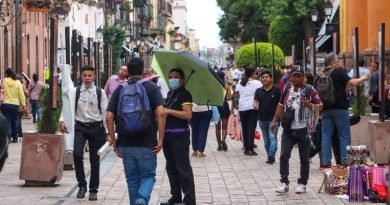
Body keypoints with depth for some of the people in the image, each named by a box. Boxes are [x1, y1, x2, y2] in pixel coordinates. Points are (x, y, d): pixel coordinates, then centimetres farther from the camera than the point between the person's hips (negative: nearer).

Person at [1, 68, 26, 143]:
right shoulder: (18, 82, 0)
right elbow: (21, 94, 0)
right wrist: (23, 104, 3)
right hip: (15, 105, 2)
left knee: (7, 121, 1)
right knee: (14, 121, 13)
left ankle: (8, 138, -7)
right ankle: (15, 138, 18)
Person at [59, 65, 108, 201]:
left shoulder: (100, 93, -1)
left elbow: (105, 112, -1)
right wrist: (62, 120, -13)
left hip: (96, 127, 0)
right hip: (80, 126, 0)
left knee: (94, 159, 8)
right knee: (77, 154, -20)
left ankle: (93, 190, 21)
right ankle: (82, 185, 0)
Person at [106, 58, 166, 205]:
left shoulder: (120, 89, 5)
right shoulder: (151, 88, -1)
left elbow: (109, 117, -3)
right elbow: (160, 113, -14)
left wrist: (113, 141, 3)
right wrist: (161, 139, -11)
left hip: (125, 143, 2)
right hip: (147, 143, -2)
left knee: (132, 179, 14)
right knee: (148, 176, 8)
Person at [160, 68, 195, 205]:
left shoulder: (184, 94, -10)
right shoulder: (170, 94, 15)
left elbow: (188, 114, -22)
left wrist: (169, 111, -19)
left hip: (179, 136, -9)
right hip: (168, 134, 9)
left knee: (183, 168, -7)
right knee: (171, 168, 14)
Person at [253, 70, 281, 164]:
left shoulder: (276, 90, -2)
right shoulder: (258, 91, 9)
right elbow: (255, 100, 0)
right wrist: (255, 105, -23)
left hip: (273, 118, -5)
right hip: (262, 118, 5)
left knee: (272, 137, -14)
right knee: (266, 139, 11)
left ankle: (271, 155, -21)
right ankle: (271, 157, 20)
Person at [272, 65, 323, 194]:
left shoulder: (309, 90, -3)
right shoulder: (287, 89, 10)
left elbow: (320, 106, -2)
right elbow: (281, 106, 20)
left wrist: (310, 105, -21)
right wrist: (275, 120, 14)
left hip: (303, 130, -3)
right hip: (288, 130, 3)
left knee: (304, 158, 4)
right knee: (284, 156, -3)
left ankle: (302, 183, 13)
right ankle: (284, 183, 2)